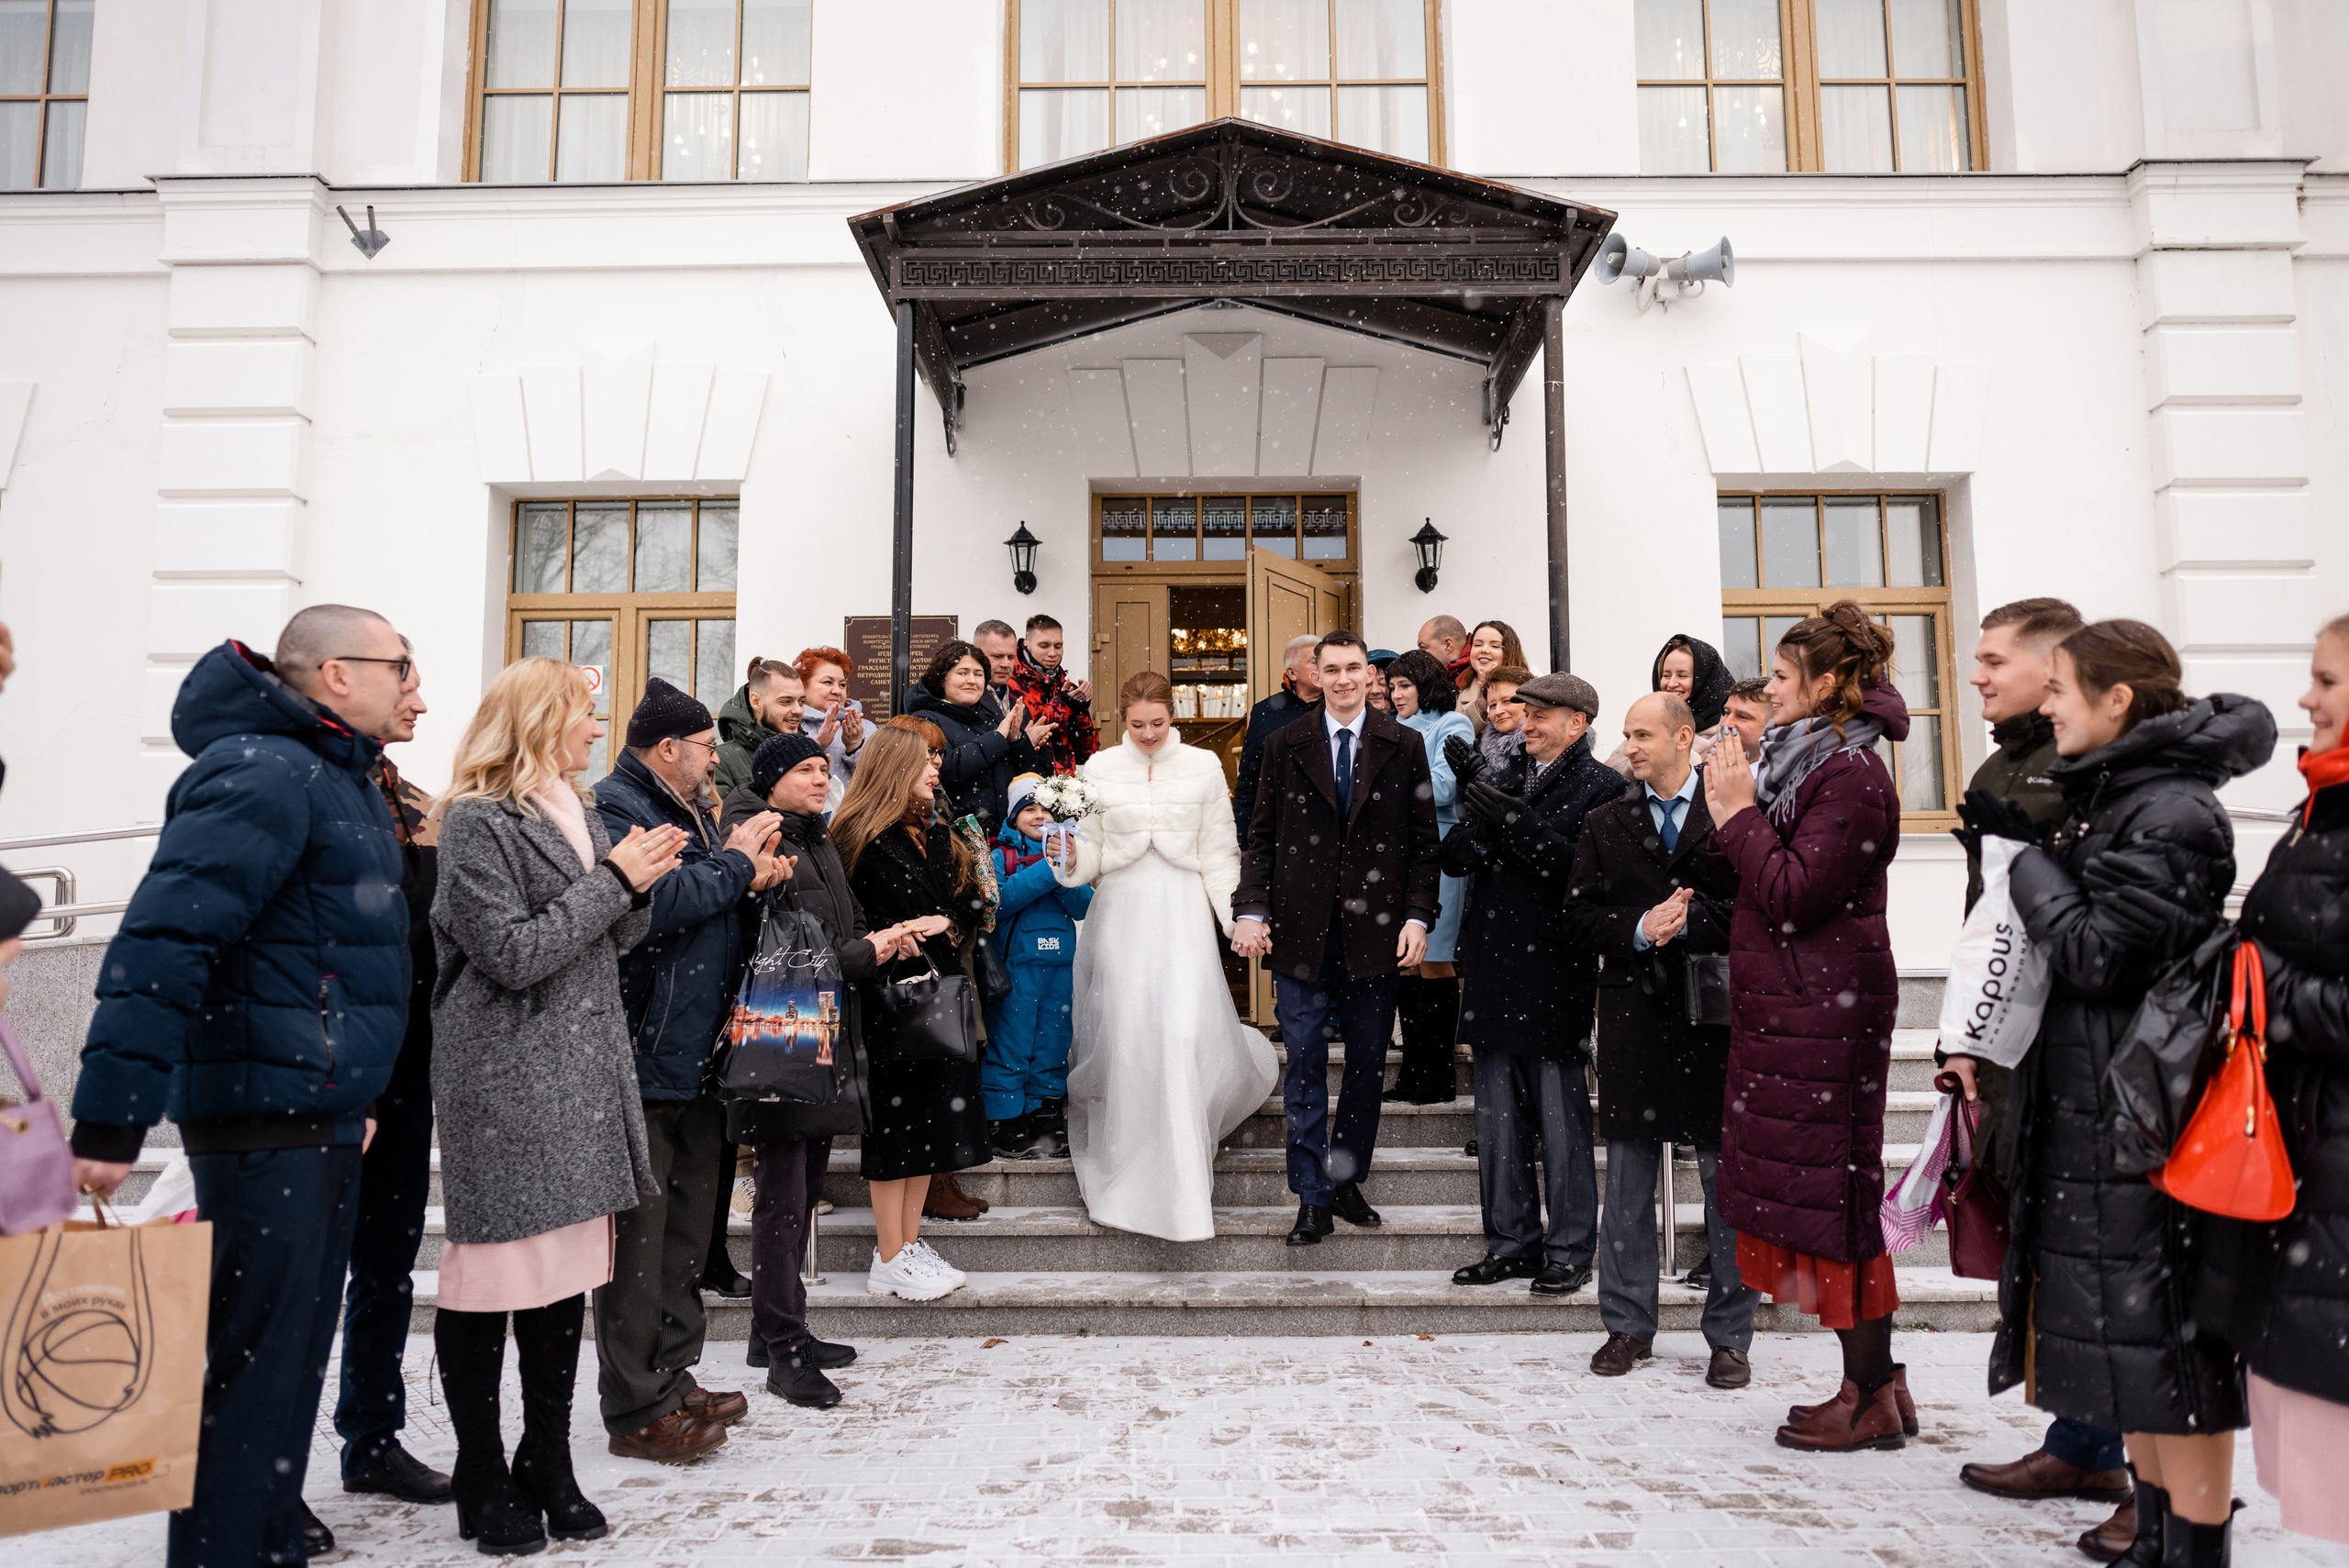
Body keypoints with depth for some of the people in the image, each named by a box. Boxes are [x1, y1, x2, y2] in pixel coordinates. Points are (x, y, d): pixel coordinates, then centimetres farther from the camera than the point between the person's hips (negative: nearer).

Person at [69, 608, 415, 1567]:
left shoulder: (341, 778, 16)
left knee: (297, 1344, 21)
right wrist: (110, 1120, -27)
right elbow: (165, 940, -24)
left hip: (324, 1113, 10)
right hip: (263, 1112, -10)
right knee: (258, 1359, -1)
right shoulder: (263, 772, -16)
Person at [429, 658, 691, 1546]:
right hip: (505, 1080, -7)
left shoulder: (577, 811, 17)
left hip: (582, 1072, 8)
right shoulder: (477, 819, -8)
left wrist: (642, 885, 1)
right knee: (491, 1273, 2)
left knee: (569, 1272, 11)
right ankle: (482, 1483, 17)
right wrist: (612, 879, -13)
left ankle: (548, 1470, 23)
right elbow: (512, 954, -16)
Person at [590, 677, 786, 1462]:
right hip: (643, 1062, -10)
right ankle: (634, 1410, 10)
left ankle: (673, 1379, 29)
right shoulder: (612, 807, -11)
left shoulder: (692, 810, 19)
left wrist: (747, 880, 5)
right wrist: (733, 865, -13)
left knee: (687, 1228, 16)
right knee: (640, 1238, -1)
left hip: (699, 1060, 10)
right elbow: (654, 901, -27)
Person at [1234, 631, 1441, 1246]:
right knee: (1305, 1067, 2)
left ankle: (1347, 1179, 27)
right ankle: (1312, 1197, 13)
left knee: (1368, 1065, 10)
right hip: (1302, 933, -1)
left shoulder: (1403, 746, 5)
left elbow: (1423, 840, 4)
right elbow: (1262, 836, 5)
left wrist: (1418, 917, -5)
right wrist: (1251, 910, -5)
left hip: (1375, 934, 1)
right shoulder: (1285, 745, 6)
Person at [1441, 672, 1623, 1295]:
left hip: (1556, 974, -6)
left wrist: (1517, 826, -22)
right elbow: (1453, 857, 8)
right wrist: (1478, 825, -12)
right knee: (1499, 1118, 12)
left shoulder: (1600, 787, -3)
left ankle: (1570, 1251, 15)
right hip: (1494, 970, 6)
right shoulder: (1500, 780, 16)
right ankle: (1512, 1243, 23)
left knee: (1561, 1120, 2)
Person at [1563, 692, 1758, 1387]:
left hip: (1717, 1014, -2)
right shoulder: (1605, 825, 11)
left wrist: (1687, 922, -15)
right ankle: (1628, 1326, 21)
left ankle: (1729, 1335, 18)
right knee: (1627, 1183, 9)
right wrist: (1640, 928, -11)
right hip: (1634, 1020, 3)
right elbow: (1580, 918, 5)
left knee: (1727, 1180, 5)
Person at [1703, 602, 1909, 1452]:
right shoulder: (1806, 761, 17)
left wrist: (1741, 813, -11)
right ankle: (1875, 1383, 23)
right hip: (1786, 1006, 10)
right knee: (1810, 1191, 13)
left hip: (1826, 1013, -10)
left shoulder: (1853, 775, -14)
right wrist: (1730, 813, 4)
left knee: (1831, 1192, -3)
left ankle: (1872, 1399, 9)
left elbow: (1790, 894, -20)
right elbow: (1758, 880, 17)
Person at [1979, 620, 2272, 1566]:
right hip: (2093, 1107, 10)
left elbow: (2097, 953, -20)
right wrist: (2017, 834, 5)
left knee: (2162, 1344, 0)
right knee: (2130, 1341, 17)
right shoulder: (2112, 796, 12)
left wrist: (2027, 862, -9)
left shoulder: (2172, 813, -17)